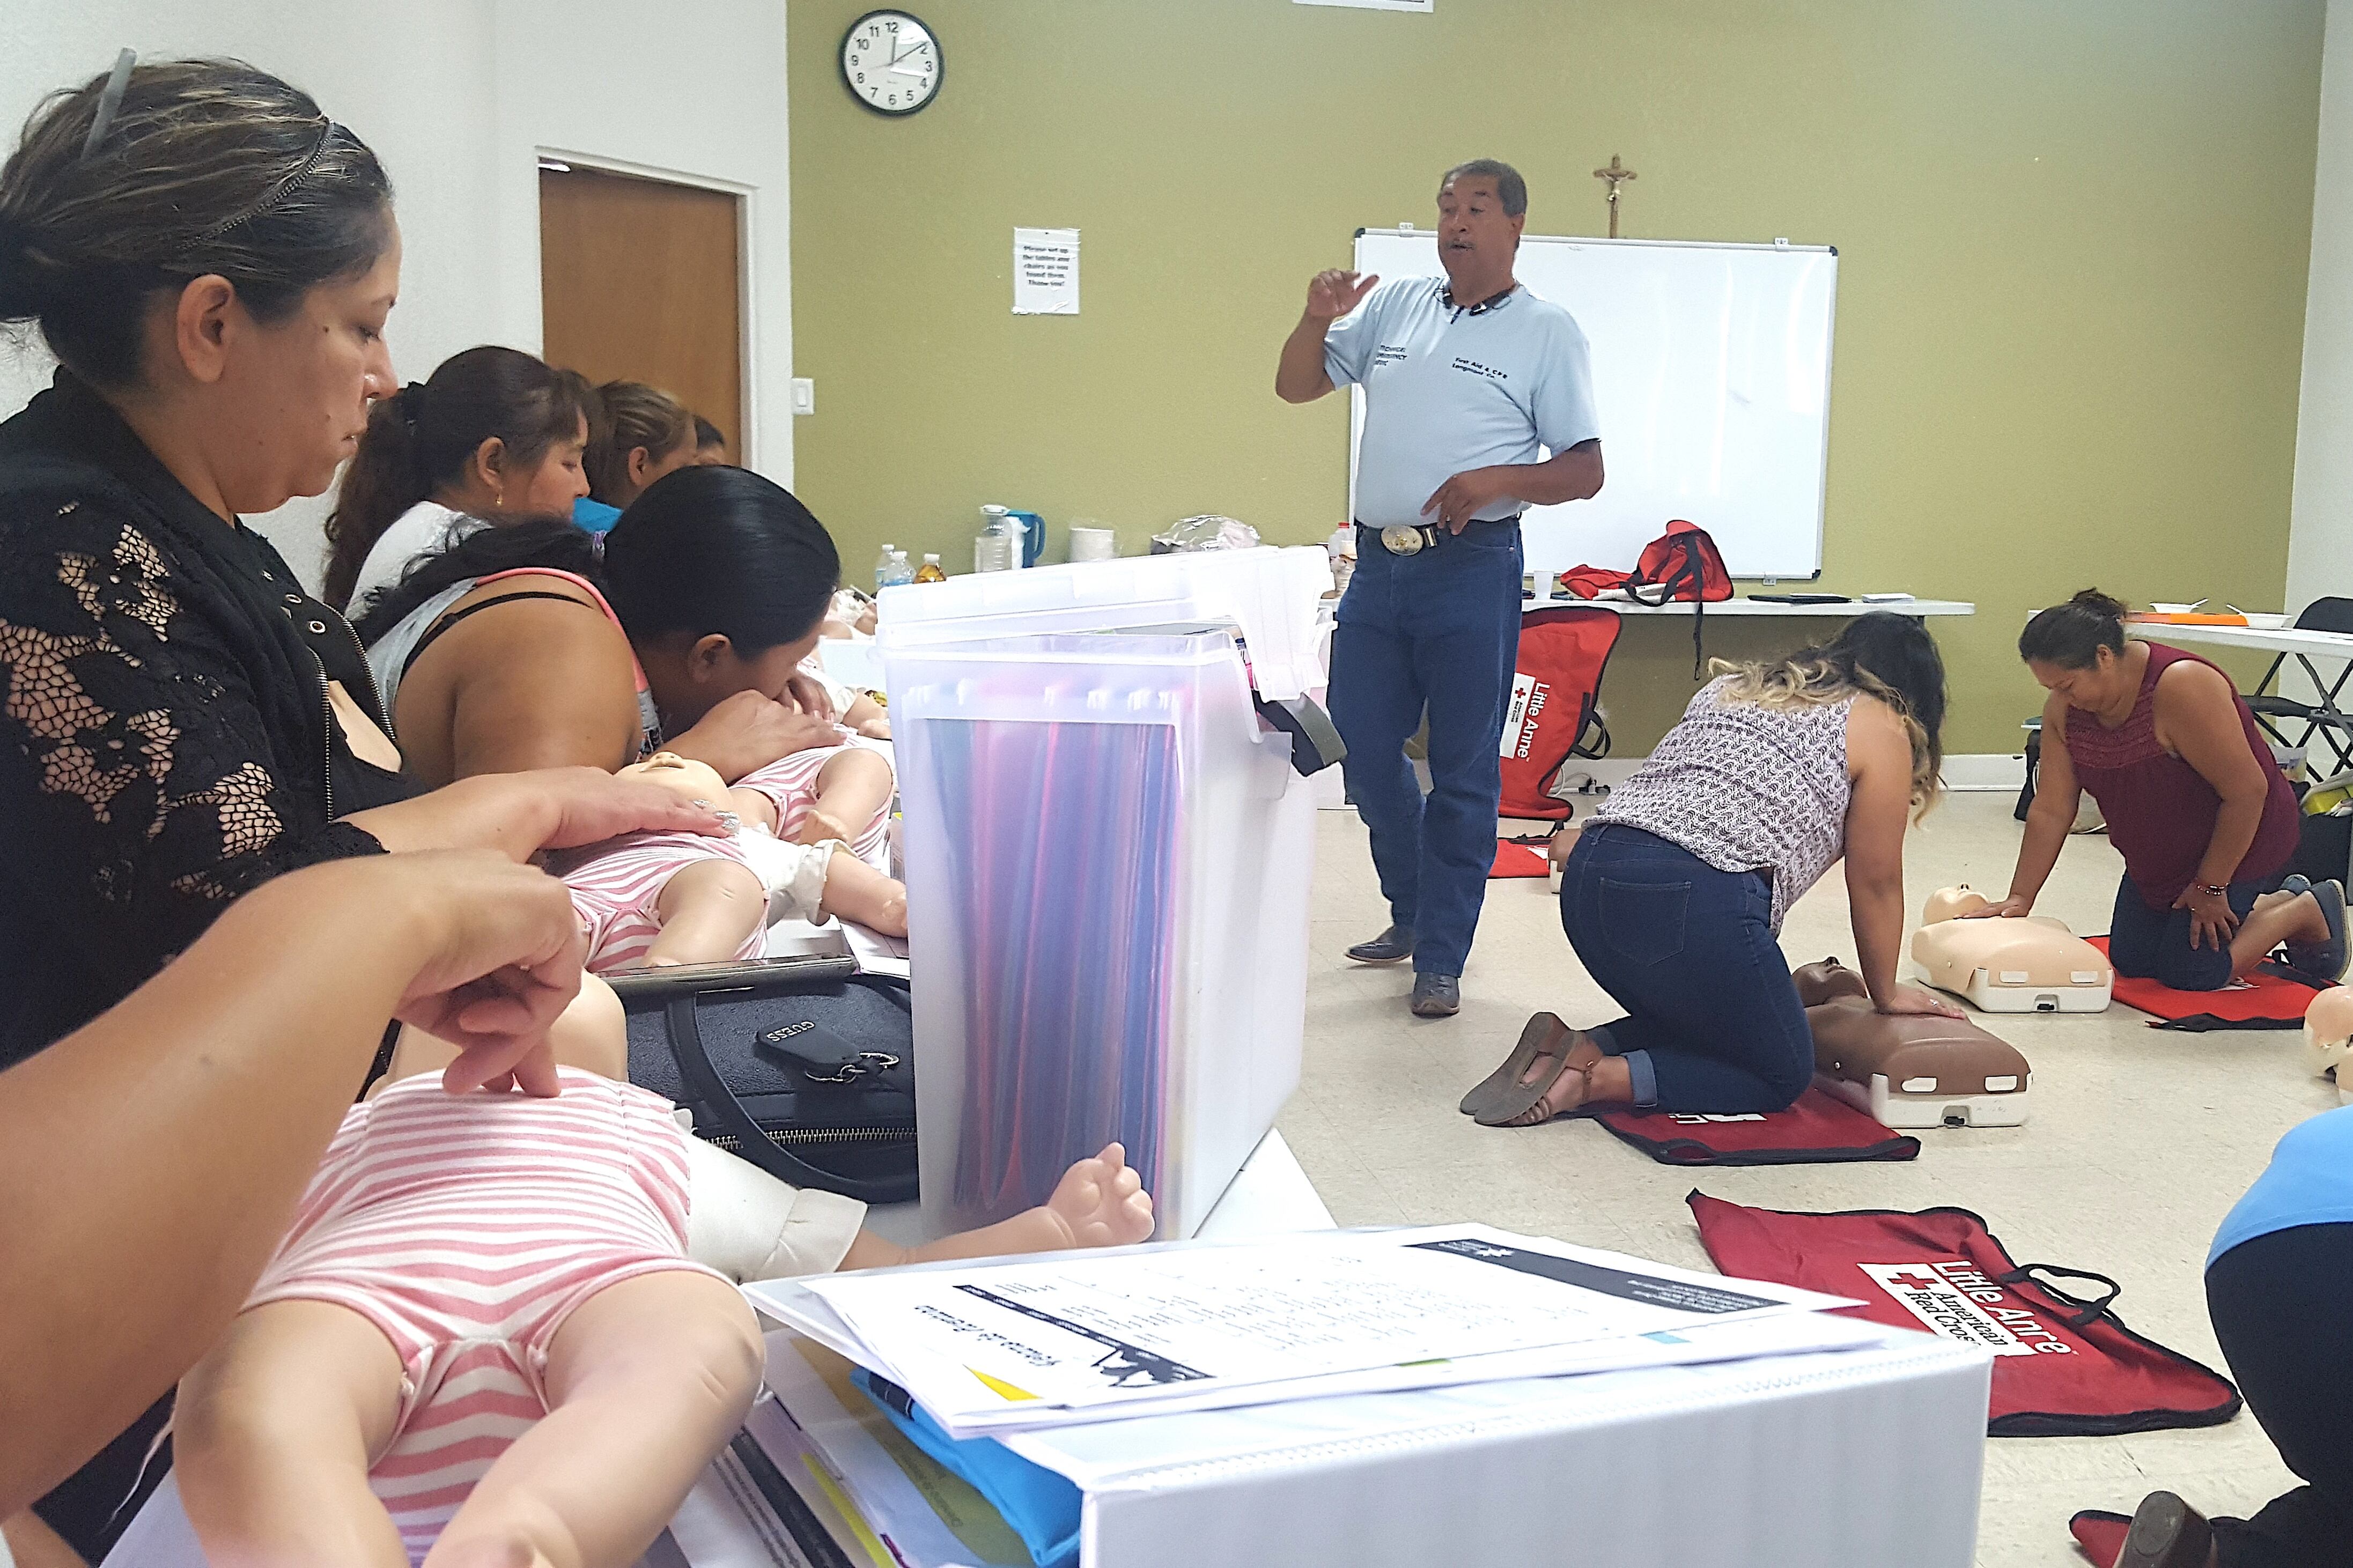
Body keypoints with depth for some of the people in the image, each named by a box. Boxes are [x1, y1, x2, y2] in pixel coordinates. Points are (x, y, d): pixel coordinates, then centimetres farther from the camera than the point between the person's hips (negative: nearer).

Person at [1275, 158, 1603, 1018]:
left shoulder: (1546, 331, 0)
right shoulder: (1394, 304, 11)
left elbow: (1586, 470, -2)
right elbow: (1296, 386, 14)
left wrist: (1498, 481, -19)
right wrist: (1318, 320, -5)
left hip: (1471, 569, -4)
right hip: (1378, 562, 5)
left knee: (1463, 772, 0)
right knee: (1363, 752, 10)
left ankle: (1441, 958, 10)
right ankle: (1413, 913, 31)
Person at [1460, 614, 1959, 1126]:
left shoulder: (1730, 686, 28)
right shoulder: (1881, 730, 9)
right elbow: (1876, 884, 11)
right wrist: (1886, 995, 27)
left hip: (1588, 874, 8)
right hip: (1697, 901, -7)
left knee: (1700, 1023, 28)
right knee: (1784, 1074, 12)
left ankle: (1573, 1047, 3)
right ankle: (1598, 1077, -8)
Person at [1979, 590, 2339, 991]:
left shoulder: (2182, 687, -33)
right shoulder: (2064, 709, -13)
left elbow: (2247, 791, -28)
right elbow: (2050, 811, -9)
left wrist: (2211, 887, -20)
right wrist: (2019, 900, -12)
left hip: (2240, 842, -7)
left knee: (2187, 972, -8)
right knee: (2130, 962, 11)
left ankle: (2309, 911, 14)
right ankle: (2277, 902, 26)